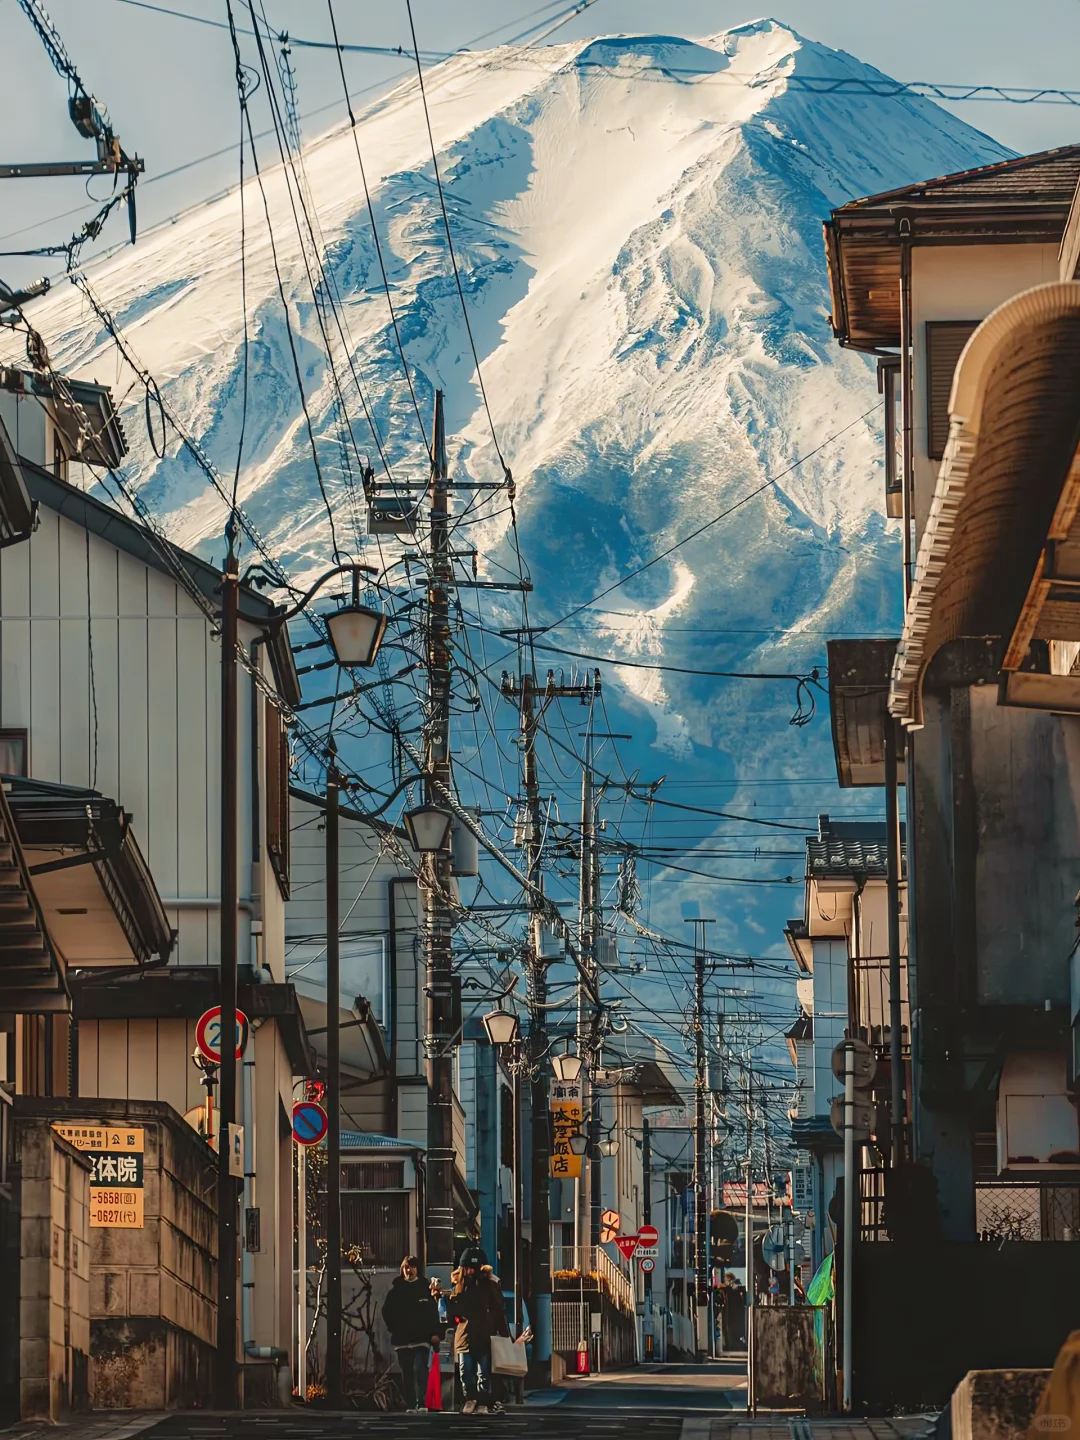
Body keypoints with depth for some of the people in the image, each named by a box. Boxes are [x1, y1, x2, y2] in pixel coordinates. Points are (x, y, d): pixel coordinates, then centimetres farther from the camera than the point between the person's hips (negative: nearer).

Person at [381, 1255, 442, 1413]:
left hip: (422, 1337, -2)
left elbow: (433, 1311, 1)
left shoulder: (425, 1287, 4)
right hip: (402, 1338, 2)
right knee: (407, 1373, 5)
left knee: (420, 1369, -16)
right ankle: (410, 1405, 10)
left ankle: (421, 1403, -14)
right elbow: (386, 1310, 13)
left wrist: (434, 1333, -6)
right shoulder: (396, 1289, 8)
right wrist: (393, 1328, 4)